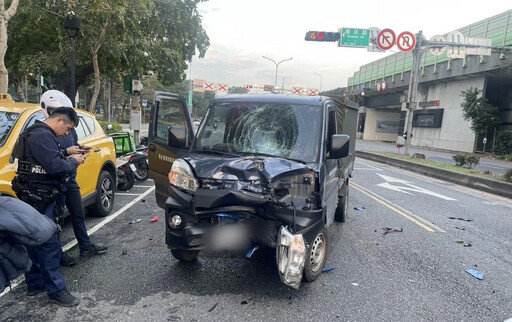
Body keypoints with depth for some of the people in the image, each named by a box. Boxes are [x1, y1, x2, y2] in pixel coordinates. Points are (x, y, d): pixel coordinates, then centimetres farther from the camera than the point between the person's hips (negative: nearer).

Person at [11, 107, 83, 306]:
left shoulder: (40, 133, 16)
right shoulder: (42, 135, -19)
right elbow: (54, 166, -26)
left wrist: (67, 156, 4)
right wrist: (73, 162, -10)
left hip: (38, 198, 11)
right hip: (38, 199, -11)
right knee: (48, 244, -5)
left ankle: (35, 284, 29)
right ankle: (56, 290, 4)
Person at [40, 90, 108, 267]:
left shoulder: (69, 128, 8)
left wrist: (80, 149, -2)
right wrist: (66, 152, -27)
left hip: (70, 180, 8)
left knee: (78, 215, 17)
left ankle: (86, 246, 30)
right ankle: (57, 254, 18)